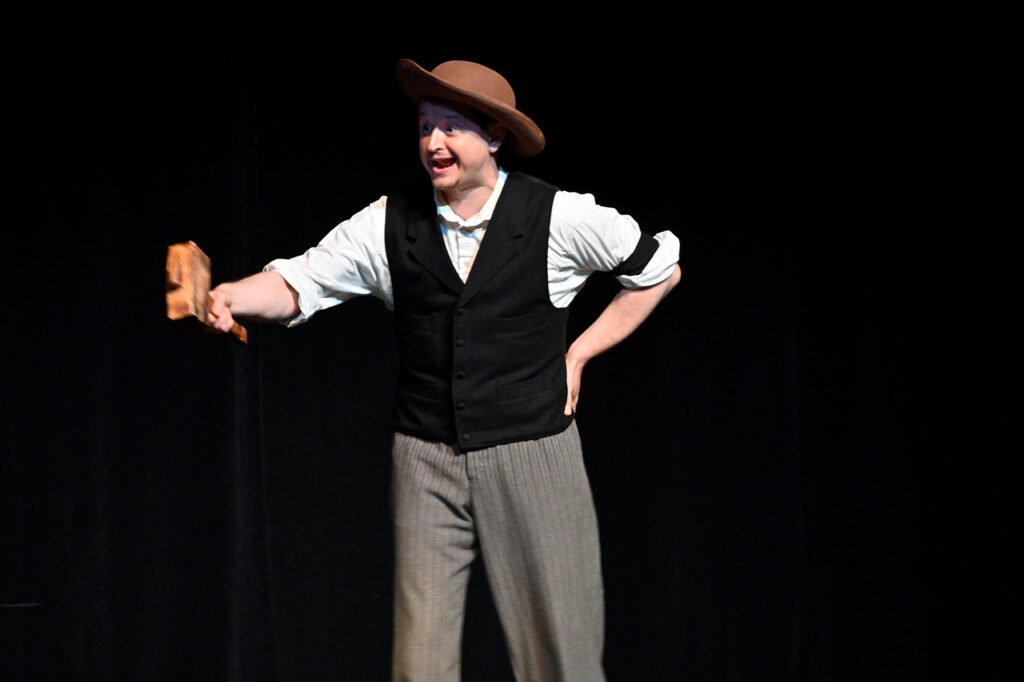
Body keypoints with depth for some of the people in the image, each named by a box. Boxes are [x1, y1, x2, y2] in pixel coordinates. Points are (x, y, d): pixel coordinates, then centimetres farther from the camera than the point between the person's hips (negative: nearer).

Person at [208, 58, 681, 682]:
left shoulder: (559, 218, -5)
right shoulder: (390, 223, 0)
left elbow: (660, 268, 8)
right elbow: (297, 284, 1)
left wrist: (577, 355, 5)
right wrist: (229, 296, -20)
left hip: (531, 460, -1)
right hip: (427, 465, 2)